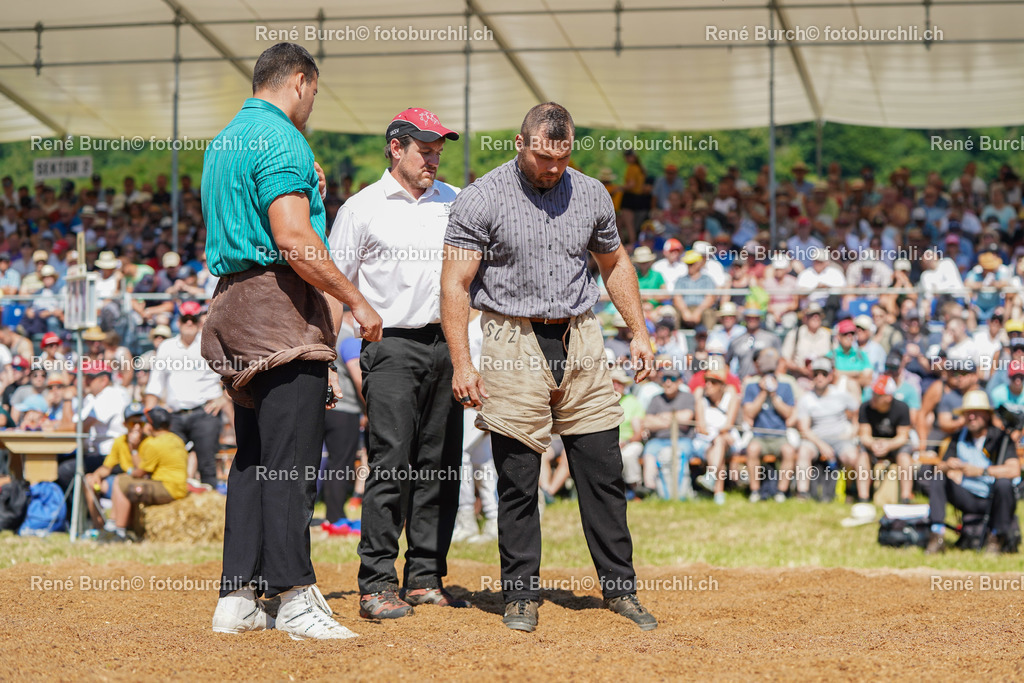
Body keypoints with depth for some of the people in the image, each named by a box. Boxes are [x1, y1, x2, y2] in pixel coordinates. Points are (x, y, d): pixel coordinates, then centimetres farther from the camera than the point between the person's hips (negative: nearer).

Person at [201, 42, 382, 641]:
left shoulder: (224, 142, 21)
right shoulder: (281, 140, -10)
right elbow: (293, 241, -19)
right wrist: (356, 300, -14)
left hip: (234, 301, 10)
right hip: (283, 306, -10)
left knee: (254, 457, 10)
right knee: (292, 457, -10)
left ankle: (238, 598, 10)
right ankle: (295, 597, -10)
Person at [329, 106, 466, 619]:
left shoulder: (455, 202, 15)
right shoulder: (362, 208, 3)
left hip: (447, 346, 5)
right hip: (393, 347, -5)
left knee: (441, 466, 5)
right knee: (390, 463, -11)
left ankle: (426, 578, 12)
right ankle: (377, 583, -7)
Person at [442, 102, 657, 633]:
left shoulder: (591, 194, 8)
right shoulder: (481, 199, -5)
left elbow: (614, 264, 21)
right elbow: (455, 284, -7)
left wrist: (639, 331, 13)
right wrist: (462, 363, -14)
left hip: (580, 341, 4)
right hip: (514, 344, -3)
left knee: (603, 474, 4)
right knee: (517, 483, 0)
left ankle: (620, 587, 14)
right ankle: (521, 595, 10)